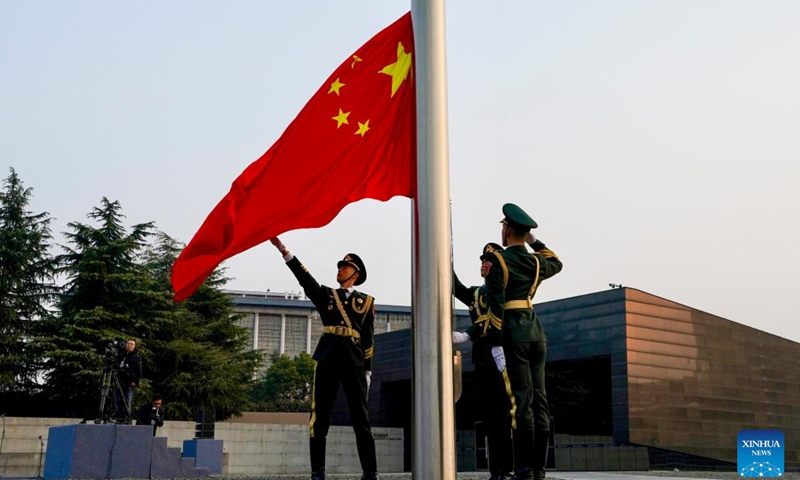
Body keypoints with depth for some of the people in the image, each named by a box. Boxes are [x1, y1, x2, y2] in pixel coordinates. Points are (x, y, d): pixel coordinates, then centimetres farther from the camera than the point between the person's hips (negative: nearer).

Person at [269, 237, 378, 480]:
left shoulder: (366, 301, 12)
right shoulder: (326, 295, 15)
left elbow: (368, 339, 10)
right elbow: (304, 277, 0)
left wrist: (367, 371, 5)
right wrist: (283, 249, -12)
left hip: (354, 361, -1)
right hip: (326, 359, 1)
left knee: (360, 417, -2)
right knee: (319, 416, -1)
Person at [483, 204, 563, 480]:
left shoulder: (497, 260, -5)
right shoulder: (536, 262, 12)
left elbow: (495, 305, -13)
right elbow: (556, 263, 37)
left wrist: (495, 343, -14)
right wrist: (535, 242, 34)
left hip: (513, 332, -5)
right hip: (536, 330, 6)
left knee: (521, 399, -7)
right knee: (539, 398, 6)